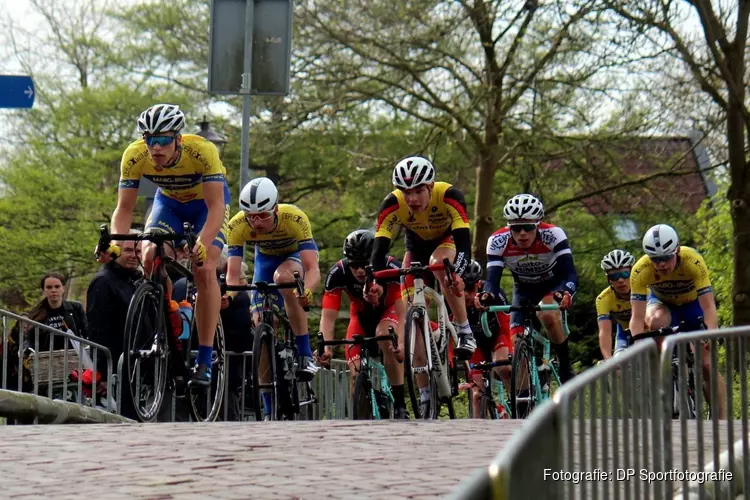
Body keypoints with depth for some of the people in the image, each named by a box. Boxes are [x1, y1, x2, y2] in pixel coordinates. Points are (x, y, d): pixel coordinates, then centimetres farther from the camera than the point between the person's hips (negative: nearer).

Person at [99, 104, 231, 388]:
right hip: (169, 201, 3)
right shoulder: (134, 156, -28)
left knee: (204, 270, -21)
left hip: (207, 202, -3)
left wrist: (202, 243, -56)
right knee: (150, 260, -20)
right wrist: (115, 242, -43)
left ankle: (204, 360, -18)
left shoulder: (202, 151, -38)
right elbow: (124, 208, -24)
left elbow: (216, 207, -39)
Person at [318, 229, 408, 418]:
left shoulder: (391, 268, -35)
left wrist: (401, 343, -56)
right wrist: (326, 347, -47)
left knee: (385, 336, -35)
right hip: (361, 315, 2)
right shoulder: (338, 273, -30)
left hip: (388, 311, -2)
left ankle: (400, 404, -28)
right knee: (356, 374, -17)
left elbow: (403, 312, -39)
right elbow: (328, 317, -30)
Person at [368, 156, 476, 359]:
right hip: (417, 245, 3)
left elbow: (464, 243, -45)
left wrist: (457, 274, -65)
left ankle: (465, 332, -24)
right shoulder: (392, 205, -32)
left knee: (439, 264, -36)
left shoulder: (450, 196, -38)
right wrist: (374, 282, -54)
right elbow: (379, 248, -35)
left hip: (448, 239, -3)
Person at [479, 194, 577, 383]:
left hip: (554, 285, -2)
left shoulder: (553, 235, -34)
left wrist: (566, 293, -62)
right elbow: (492, 278, -33)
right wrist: (487, 295, -57)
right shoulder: (498, 241, -28)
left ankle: (566, 366, -13)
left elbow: (570, 274, -40)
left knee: (548, 315, -34)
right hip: (524, 289, 2)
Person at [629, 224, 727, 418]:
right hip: (662, 302, 1)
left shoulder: (693, 262, -36)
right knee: (657, 321, -37)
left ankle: (721, 418, 2)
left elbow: (708, 307, -37)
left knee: (707, 364, -10)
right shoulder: (640, 271, -33)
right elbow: (637, 316, -32)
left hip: (693, 303, -1)